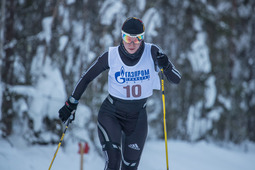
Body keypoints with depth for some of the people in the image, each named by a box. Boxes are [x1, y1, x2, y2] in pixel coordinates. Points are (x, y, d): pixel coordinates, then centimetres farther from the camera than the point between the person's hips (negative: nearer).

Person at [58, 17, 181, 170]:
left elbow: (176, 79, -12)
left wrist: (166, 65, -32)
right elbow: (87, 78, 0)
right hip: (111, 114, -2)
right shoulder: (112, 56, -13)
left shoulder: (152, 53, -12)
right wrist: (71, 104, 2)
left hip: (137, 118, 2)